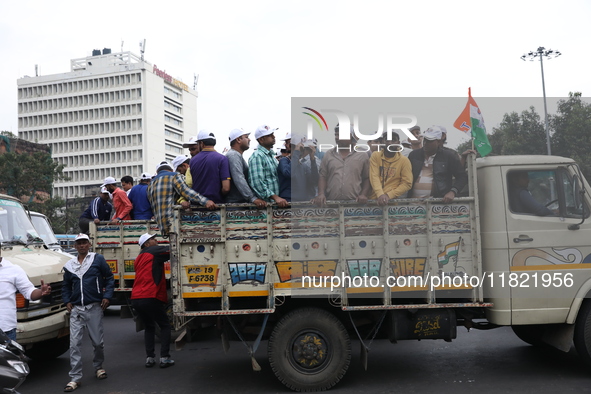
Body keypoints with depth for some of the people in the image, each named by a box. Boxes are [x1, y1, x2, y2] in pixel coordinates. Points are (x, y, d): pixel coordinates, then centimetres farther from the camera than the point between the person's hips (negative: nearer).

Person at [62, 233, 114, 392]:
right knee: (74, 344, -3)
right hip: (76, 309, 3)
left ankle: (98, 367, 31)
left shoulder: (98, 259, 0)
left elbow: (109, 278, 1)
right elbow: (66, 286, 21)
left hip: (94, 308, -3)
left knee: (97, 342, 6)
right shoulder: (69, 265, 11)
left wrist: (107, 296, -8)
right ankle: (75, 378, 3)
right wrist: (67, 301, 7)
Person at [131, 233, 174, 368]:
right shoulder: (153, 251, -1)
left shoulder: (138, 258, 23)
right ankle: (164, 358, 4)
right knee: (165, 326, 9)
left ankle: (149, 358, 16)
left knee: (149, 327, 23)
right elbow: (172, 250, -11)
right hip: (150, 298, -7)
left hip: (136, 299, 7)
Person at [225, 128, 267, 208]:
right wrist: (253, 198, -29)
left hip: (242, 201, 10)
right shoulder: (233, 155, -12)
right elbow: (239, 180, -24)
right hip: (235, 202, -10)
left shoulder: (238, 155, 22)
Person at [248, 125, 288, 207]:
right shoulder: (257, 156, -11)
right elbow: (257, 183, -22)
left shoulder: (272, 155, 19)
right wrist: (275, 197, -25)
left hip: (274, 203, 9)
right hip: (263, 203, -8)